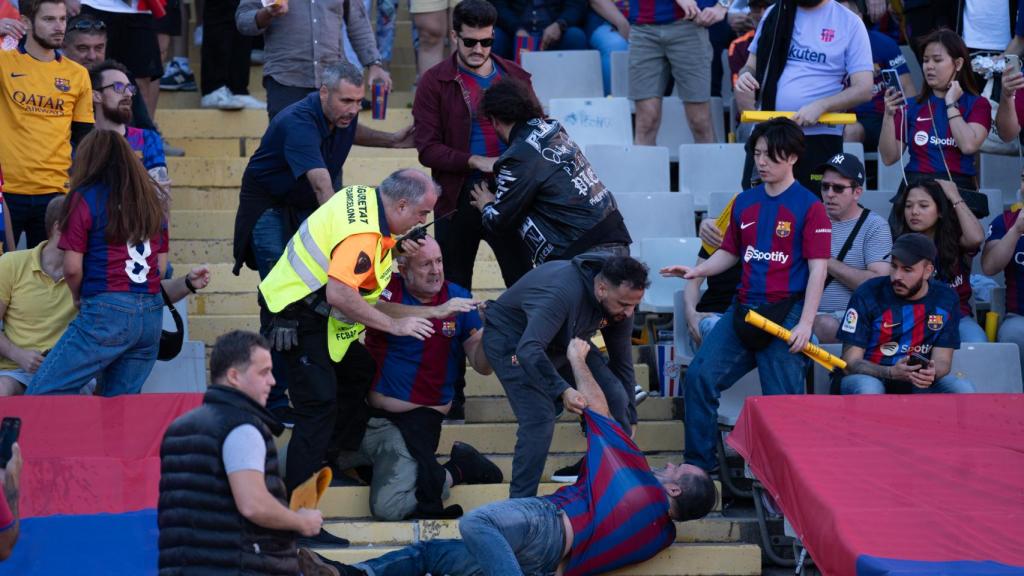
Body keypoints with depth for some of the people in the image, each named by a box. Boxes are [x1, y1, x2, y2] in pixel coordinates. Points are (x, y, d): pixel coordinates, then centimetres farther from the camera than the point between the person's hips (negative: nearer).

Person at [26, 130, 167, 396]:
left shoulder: (86, 198, -3)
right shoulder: (150, 201, 14)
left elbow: (72, 268, -5)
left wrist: (78, 297, 13)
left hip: (107, 313, -6)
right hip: (152, 313, 7)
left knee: (42, 394, -6)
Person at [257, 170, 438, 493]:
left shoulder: (363, 197, 2)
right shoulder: (363, 234, -28)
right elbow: (339, 294, -35)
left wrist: (393, 247, 8)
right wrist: (393, 325, -26)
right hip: (296, 319, -11)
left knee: (359, 371, 22)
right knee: (319, 405, -16)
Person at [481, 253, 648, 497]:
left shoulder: (619, 302, -15)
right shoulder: (564, 292, -40)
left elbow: (622, 361, -1)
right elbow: (528, 350, -50)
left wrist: (629, 420, 1)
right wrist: (562, 390, -60)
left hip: (561, 340, 7)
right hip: (510, 337, -7)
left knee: (614, 396, -5)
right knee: (539, 418, -25)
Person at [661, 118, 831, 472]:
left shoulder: (809, 207, -5)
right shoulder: (745, 203, 13)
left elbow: (818, 269, -8)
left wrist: (805, 324, -14)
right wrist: (698, 271, 3)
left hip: (785, 312, -6)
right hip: (744, 309, 6)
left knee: (782, 402, -8)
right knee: (700, 375, -6)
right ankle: (700, 462, 3)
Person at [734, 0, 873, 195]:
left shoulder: (849, 23, 0)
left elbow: (864, 89, -4)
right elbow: (753, 65, 21)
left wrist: (820, 106, -20)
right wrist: (744, 76, -5)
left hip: (819, 140, -4)